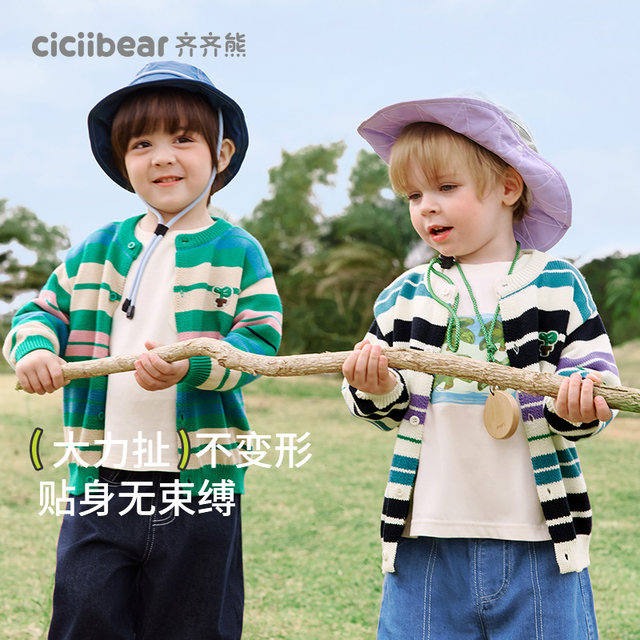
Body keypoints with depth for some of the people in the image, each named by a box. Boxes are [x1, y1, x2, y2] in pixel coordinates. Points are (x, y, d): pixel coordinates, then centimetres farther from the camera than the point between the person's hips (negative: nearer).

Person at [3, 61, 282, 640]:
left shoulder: (237, 252, 1)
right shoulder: (98, 249, 11)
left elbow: (259, 339, -6)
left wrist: (191, 364, -23)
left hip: (200, 481, -2)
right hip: (100, 479, 3)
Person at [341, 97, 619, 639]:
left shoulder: (556, 284, 1)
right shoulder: (405, 296, 8)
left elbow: (601, 377, 1)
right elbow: (387, 409, 12)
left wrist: (577, 402, -21)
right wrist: (376, 390, -10)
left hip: (536, 537, -2)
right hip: (428, 536, 2)